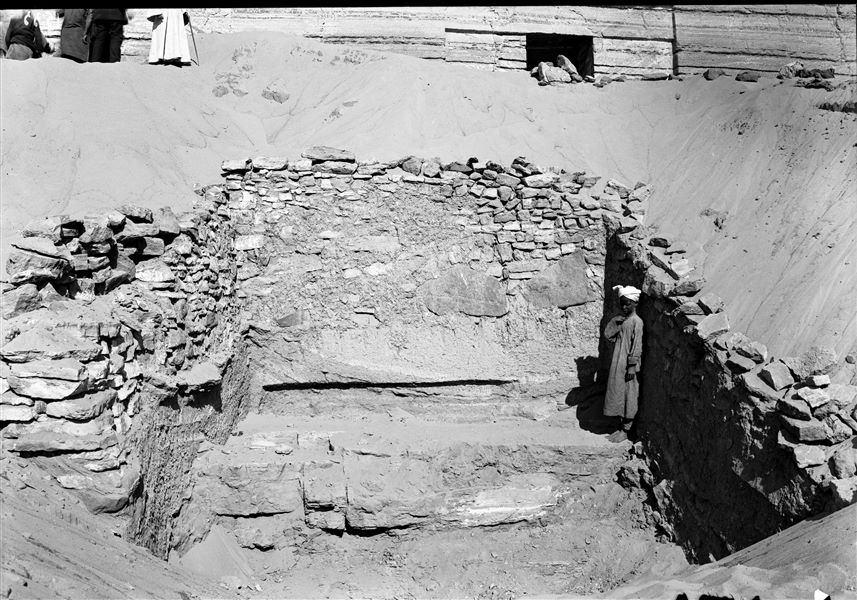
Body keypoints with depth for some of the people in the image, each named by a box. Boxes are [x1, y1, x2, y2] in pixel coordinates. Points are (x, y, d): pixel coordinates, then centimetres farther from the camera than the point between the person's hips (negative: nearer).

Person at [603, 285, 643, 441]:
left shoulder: (636, 321, -11)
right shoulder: (619, 320, 12)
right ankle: (622, 426, 22)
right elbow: (608, 335, 6)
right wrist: (616, 323, -7)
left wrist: (632, 367, -17)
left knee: (629, 397, 0)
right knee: (617, 394, 12)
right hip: (617, 363, 8)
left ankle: (625, 431, 6)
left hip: (628, 364, -8)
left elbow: (637, 346, -14)